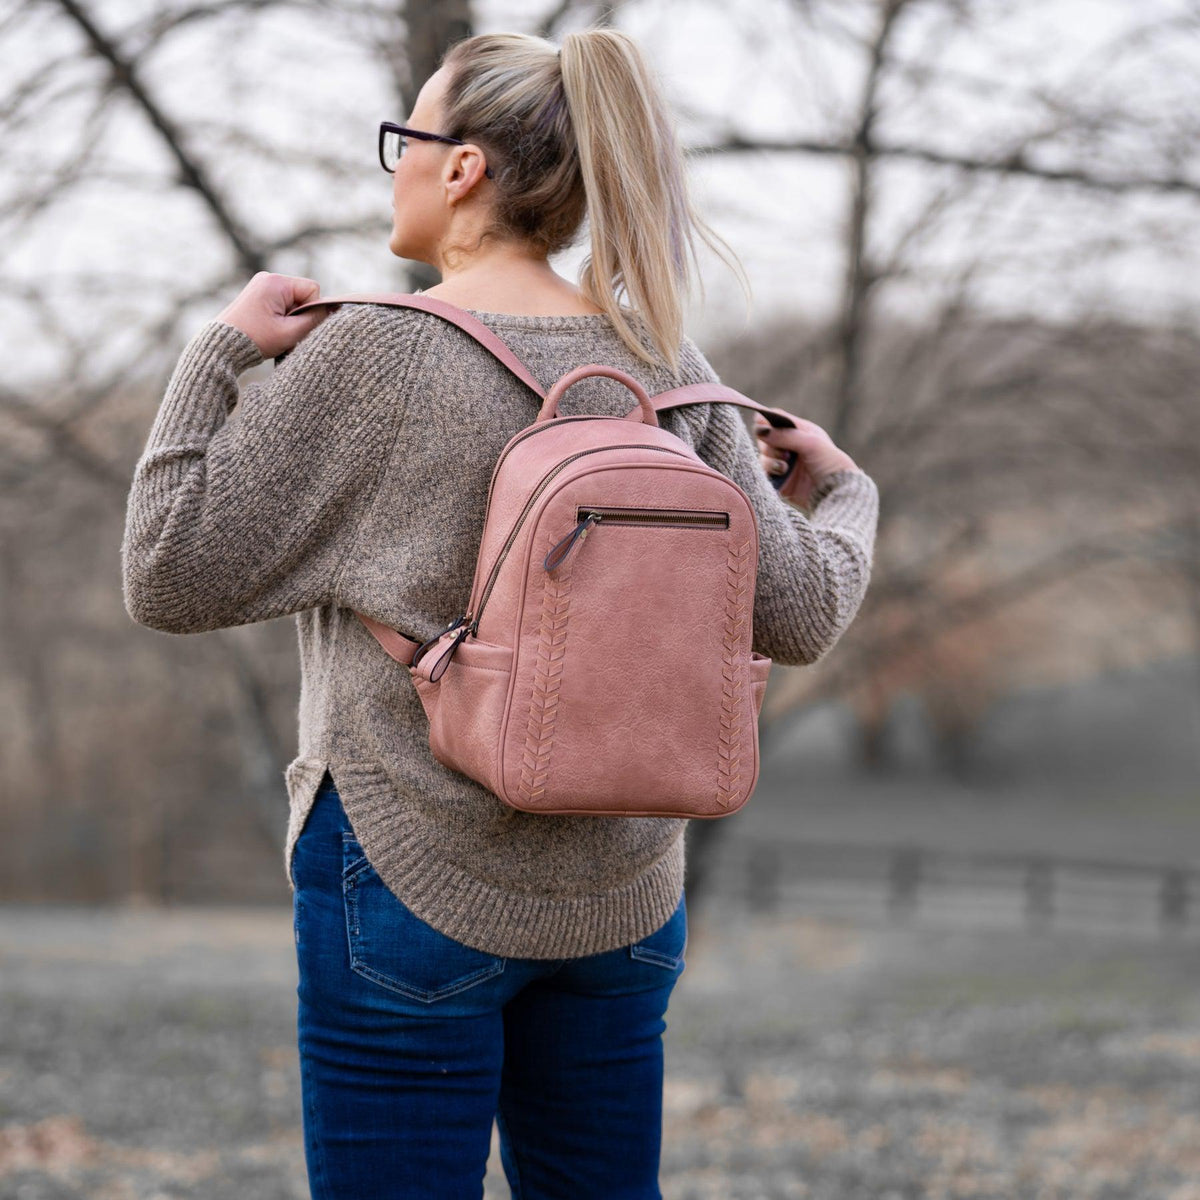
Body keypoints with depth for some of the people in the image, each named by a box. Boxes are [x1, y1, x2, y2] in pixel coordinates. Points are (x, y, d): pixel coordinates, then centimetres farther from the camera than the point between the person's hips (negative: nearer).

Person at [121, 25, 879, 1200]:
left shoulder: (366, 356, -12)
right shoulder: (663, 367, 2)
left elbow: (172, 580, -10)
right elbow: (799, 613, 3)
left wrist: (220, 352, -1)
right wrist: (844, 493, 24)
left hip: (415, 879, -5)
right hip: (618, 895, 5)